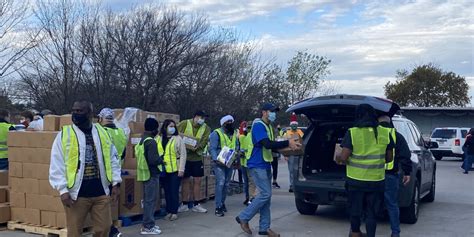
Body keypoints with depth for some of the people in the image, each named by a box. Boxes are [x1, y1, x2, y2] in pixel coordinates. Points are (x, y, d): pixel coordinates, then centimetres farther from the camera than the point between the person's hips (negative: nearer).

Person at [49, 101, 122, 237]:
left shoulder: (102, 132, 7)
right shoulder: (64, 134, -2)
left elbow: (112, 160, 11)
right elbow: (57, 165, -5)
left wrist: (115, 183, 5)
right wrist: (63, 190, -12)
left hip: (101, 192, 3)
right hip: (76, 193, -3)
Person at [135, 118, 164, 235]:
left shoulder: (141, 140, 10)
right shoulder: (151, 142, -19)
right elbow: (153, 160, -26)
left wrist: (158, 158, 13)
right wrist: (161, 159, -6)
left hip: (145, 173, 9)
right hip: (151, 174, -9)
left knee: (147, 200, 16)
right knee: (150, 200, -3)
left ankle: (148, 224, 24)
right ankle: (148, 227, 2)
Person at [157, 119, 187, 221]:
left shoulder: (178, 138, -3)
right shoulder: (159, 139, 9)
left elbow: (183, 155, -5)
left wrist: (181, 169, -10)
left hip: (175, 170, -4)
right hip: (163, 170, 4)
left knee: (174, 191, 0)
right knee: (167, 191, 10)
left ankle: (174, 212, 10)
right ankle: (169, 211, 20)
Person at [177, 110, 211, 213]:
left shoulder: (206, 128, 2)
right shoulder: (184, 124, -6)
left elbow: (204, 141, -10)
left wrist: (197, 147, -27)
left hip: (197, 157, 3)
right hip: (185, 156, -3)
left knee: (197, 181, 5)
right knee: (185, 181, 6)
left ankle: (196, 204, 16)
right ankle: (185, 204, 17)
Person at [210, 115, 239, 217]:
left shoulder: (234, 134, 13)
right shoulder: (216, 133, -8)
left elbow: (237, 146, 20)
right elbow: (212, 148, -13)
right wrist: (216, 160, -26)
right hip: (219, 163, -6)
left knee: (226, 184, 11)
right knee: (220, 182, -16)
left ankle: (222, 203, 27)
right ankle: (218, 207, -13)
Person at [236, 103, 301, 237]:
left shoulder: (269, 127, 17)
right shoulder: (258, 125, -13)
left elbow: (272, 146, 19)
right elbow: (267, 144, -25)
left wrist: (288, 145, 5)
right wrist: (287, 143, -22)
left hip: (266, 166, 9)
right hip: (257, 166, -9)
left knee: (266, 196, 8)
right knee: (265, 194, -12)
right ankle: (244, 217, 1)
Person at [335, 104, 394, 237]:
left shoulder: (352, 133, -12)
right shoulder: (385, 133, -2)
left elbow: (343, 157, -14)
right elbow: (389, 158, 6)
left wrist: (338, 159, 8)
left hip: (355, 180, -1)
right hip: (376, 181, 2)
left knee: (355, 208, 18)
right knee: (372, 212, 11)